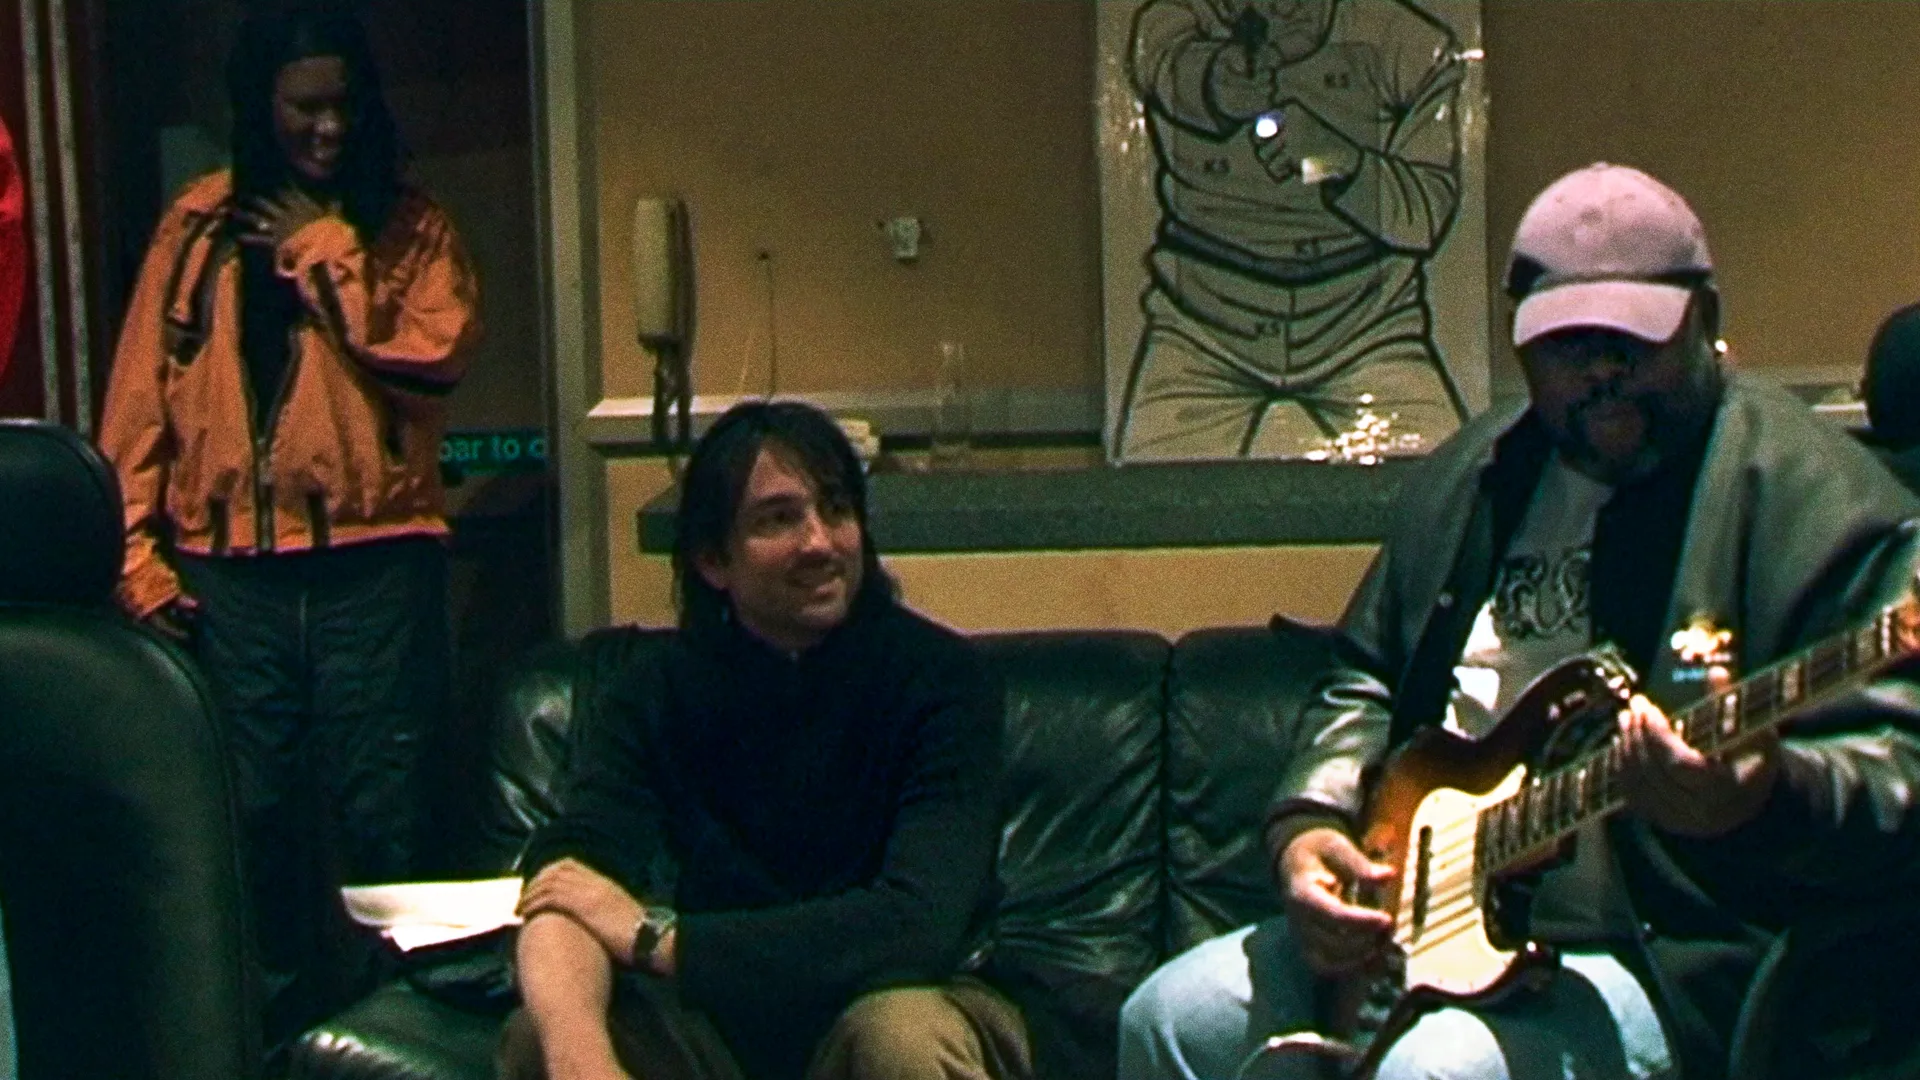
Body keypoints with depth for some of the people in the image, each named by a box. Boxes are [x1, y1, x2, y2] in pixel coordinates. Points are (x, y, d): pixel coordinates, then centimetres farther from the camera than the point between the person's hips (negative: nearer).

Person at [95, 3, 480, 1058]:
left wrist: (327, 252, -9)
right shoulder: (199, 225, 9)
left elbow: (431, 357, -12)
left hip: (375, 558, -2)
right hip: (231, 566, 2)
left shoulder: (408, 226, 5)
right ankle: (278, 1022, 21)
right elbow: (141, 394, 7)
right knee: (253, 813, 8)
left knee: (382, 812, 2)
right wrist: (138, 551, -1)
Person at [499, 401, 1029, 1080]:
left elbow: (919, 923, -27)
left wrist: (653, 937, -26)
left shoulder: (937, 677, -15)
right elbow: (567, 876, -22)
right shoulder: (659, 694, -5)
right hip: (722, 1023, 2)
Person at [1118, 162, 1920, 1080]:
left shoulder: (1812, 497, -11)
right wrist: (1309, 824, 3)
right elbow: (1365, 678, 22)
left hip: (1669, 959, -7)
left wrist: (1765, 796, -40)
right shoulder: (1475, 477, 13)